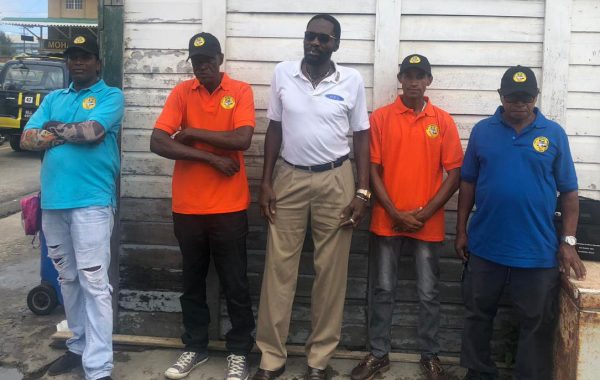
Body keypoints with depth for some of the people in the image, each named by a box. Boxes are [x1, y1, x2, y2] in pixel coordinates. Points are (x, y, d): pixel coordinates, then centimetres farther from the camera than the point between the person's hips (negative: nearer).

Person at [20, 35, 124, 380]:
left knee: (94, 283, -6)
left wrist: (55, 129, 0)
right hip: (53, 201, 6)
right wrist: (73, 133, -4)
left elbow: (93, 130, -16)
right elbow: (27, 139, 6)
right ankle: (80, 345, 28)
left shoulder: (111, 96, 2)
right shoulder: (54, 98, 18)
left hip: (92, 201, -6)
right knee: (68, 279, 14)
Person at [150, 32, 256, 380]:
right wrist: (212, 157, -14)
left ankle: (240, 352, 22)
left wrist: (192, 133, -11)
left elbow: (242, 139, -17)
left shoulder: (241, 91, -2)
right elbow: (158, 143, -10)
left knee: (235, 284, 6)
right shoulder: (181, 93, 2)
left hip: (229, 207, -2)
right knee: (193, 282, 15)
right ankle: (195, 347, 31)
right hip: (187, 206, 3)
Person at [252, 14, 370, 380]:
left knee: (331, 271, 5)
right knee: (279, 268, 3)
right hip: (290, 178, 1)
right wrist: (266, 181, 3)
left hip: (335, 180, -1)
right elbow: (275, 129, 7)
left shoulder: (352, 80, -2)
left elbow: (361, 135, 2)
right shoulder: (283, 73, 2)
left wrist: (362, 191, -4)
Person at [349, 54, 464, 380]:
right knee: (382, 290, 9)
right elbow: (373, 170, -2)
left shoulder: (443, 121, 2)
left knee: (428, 294, 9)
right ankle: (378, 354, 23)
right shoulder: (380, 118, 0)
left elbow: (454, 173, 0)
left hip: (428, 224, 0)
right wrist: (395, 212, -10)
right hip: (387, 221, 0)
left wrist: (425, 213, -9)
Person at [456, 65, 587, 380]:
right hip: (485, 246, 1)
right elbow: (467, 183, 6)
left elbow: (569, 191, 1)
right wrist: (461, 230, 3)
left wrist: (568, 241, -5)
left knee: (535, 324, 10)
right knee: (478, 315, 14)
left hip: (537, 251, -1)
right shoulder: (482, 131, 2)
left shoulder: (554, 134, 0)